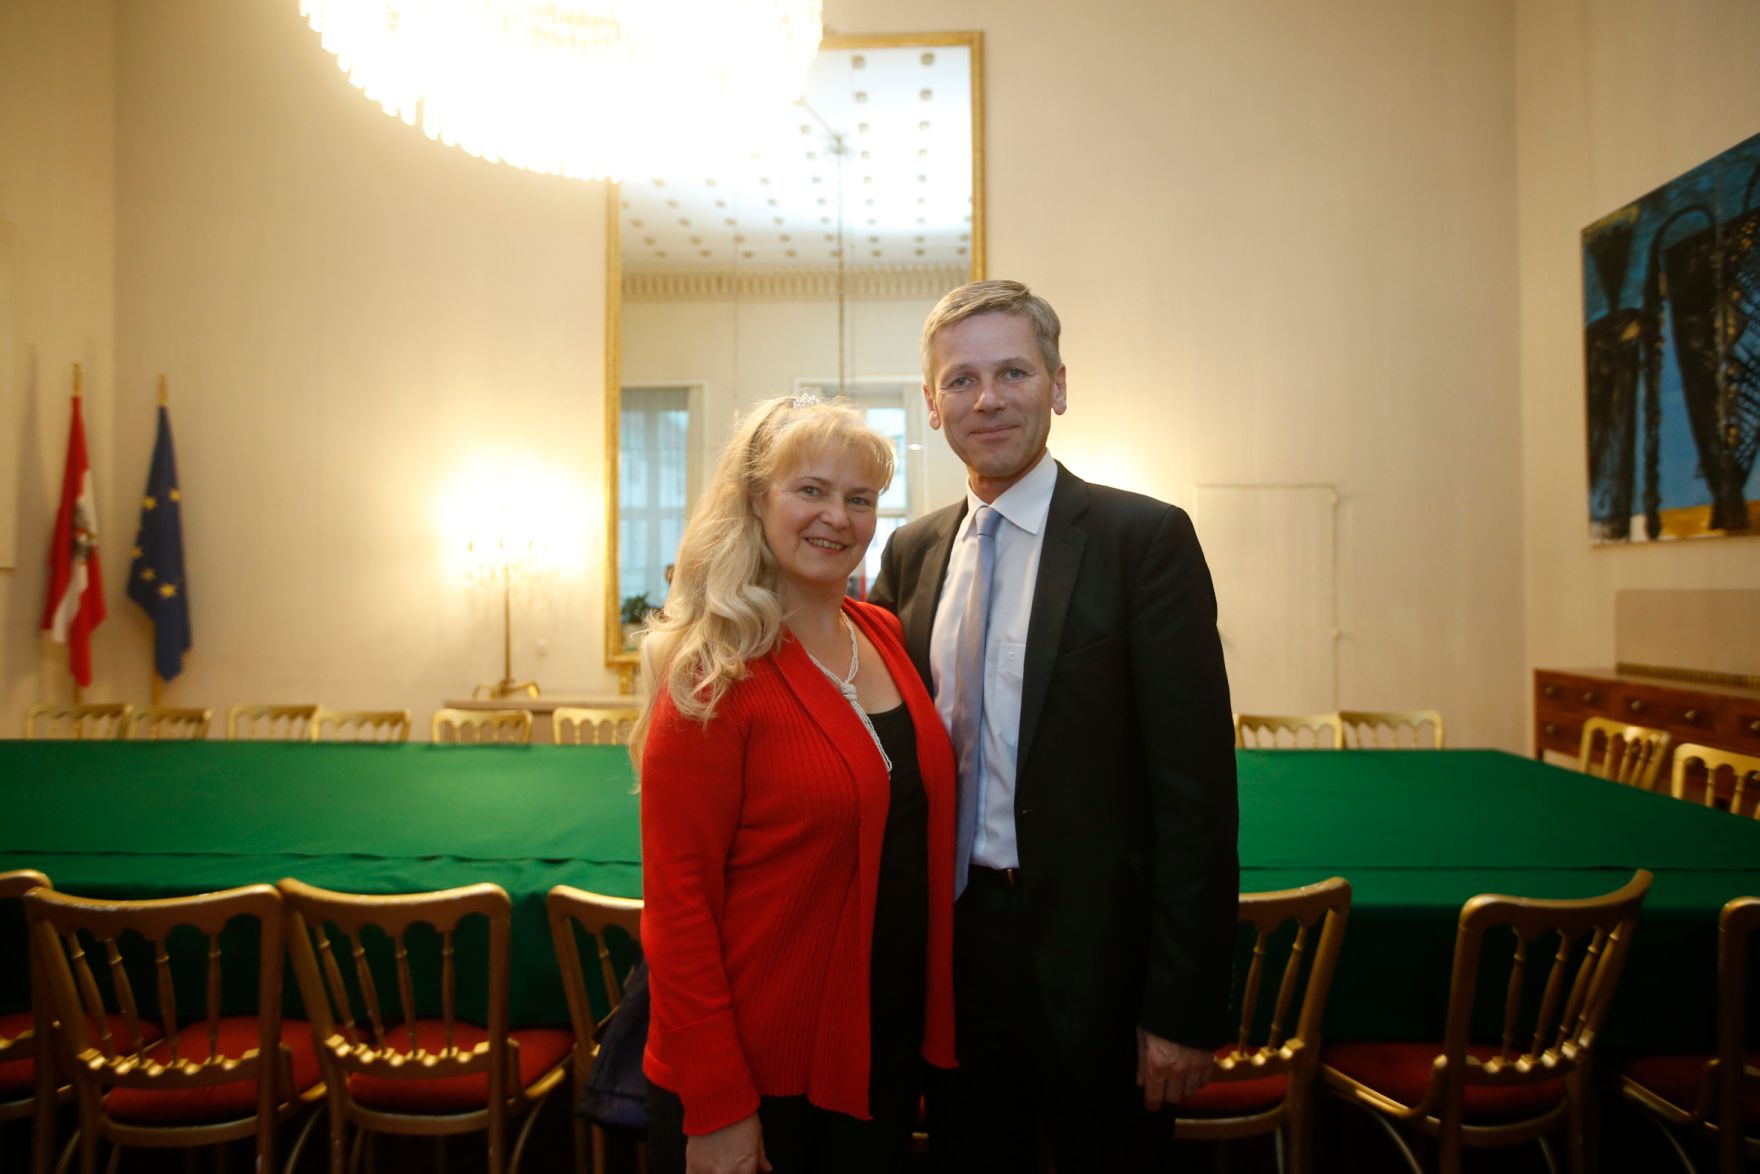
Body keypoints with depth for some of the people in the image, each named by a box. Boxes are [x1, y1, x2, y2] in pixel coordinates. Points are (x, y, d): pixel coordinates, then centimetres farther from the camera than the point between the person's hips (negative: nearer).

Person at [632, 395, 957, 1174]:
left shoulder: (885, 636, 1)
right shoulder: (716, 672, -17)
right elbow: (678, 902, -17)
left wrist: (935, 1018, 7)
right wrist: (716, 1109, -17)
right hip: (759, 1072, -6)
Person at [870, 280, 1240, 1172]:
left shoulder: (1144, 538, -12)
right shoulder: (911, 552, 5)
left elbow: (1195, 788, -14)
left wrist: (1183, 1008, -14)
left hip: (1091, 962, -4)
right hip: (953, 953, 5)